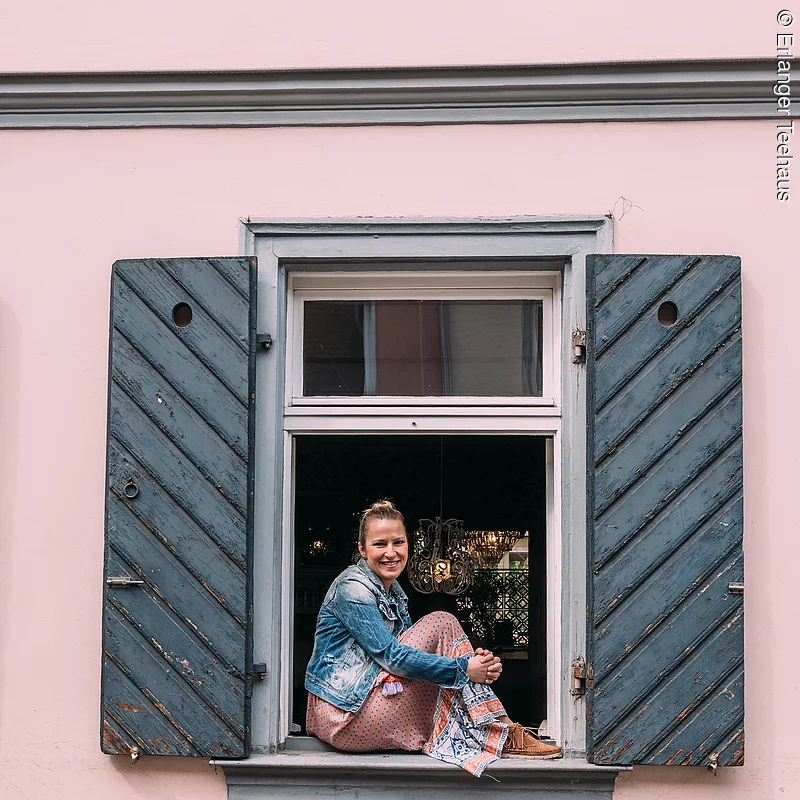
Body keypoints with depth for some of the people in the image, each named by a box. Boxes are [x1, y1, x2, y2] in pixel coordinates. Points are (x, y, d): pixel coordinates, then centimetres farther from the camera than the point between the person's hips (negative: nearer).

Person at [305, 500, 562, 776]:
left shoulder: (393, 592, 17)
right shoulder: (352, 588, -12)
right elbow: (391, 656, -20)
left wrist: (477, 663, -10)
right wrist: (463, 668, -19)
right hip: (345, 717, -9)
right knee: (442, 623, -11)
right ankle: (499, 734, -11)